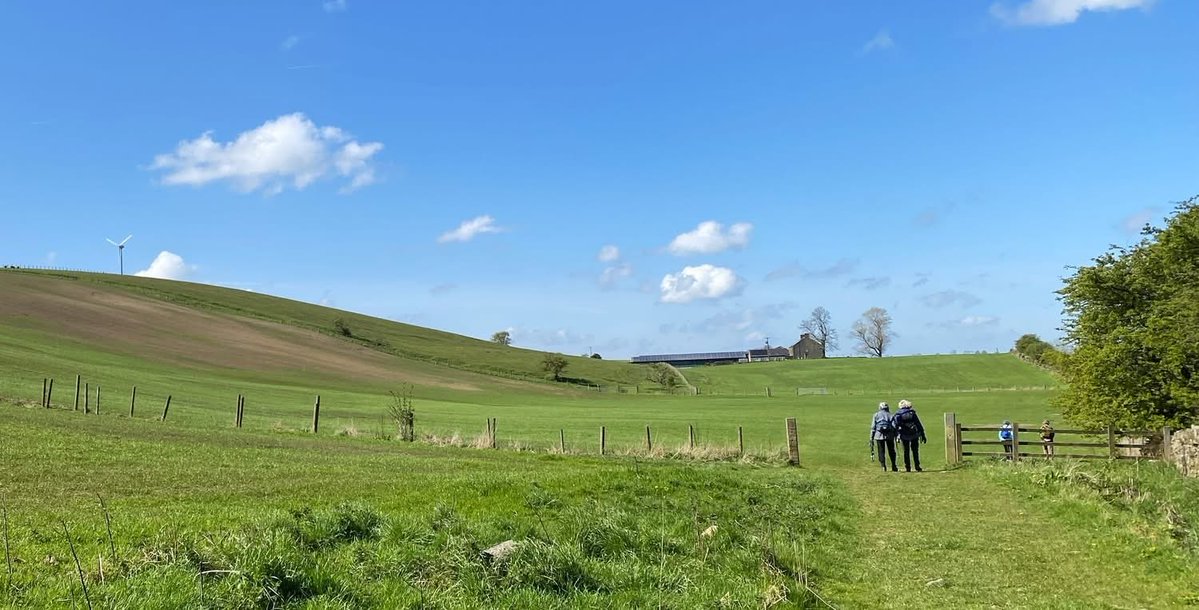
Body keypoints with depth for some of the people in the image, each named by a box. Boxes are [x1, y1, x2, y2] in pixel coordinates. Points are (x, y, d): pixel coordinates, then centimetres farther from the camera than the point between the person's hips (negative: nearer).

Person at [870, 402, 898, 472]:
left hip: (879, 435, 0)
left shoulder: (876, 415, 10)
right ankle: (894, 467, 14)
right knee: (891, 451, 11)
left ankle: (883, 466, -5)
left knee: (881, 451, 3)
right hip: (889, 435, 1)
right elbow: (894, 426, -1)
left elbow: (873, 427, 4)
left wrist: (871, 437, 5)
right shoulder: (890, 415, 10)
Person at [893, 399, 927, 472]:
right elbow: (919, 425, -2)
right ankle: (917, 467, 7)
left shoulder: (898, 415, -4)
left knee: (906, 452, 10)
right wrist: (922, 435, 1)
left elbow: (896, 427, -8)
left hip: (904, 436, 0)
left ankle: (907, 468, 8)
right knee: (915, 451, 9)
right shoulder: (912, 413, -3)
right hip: (914, 435, 0)